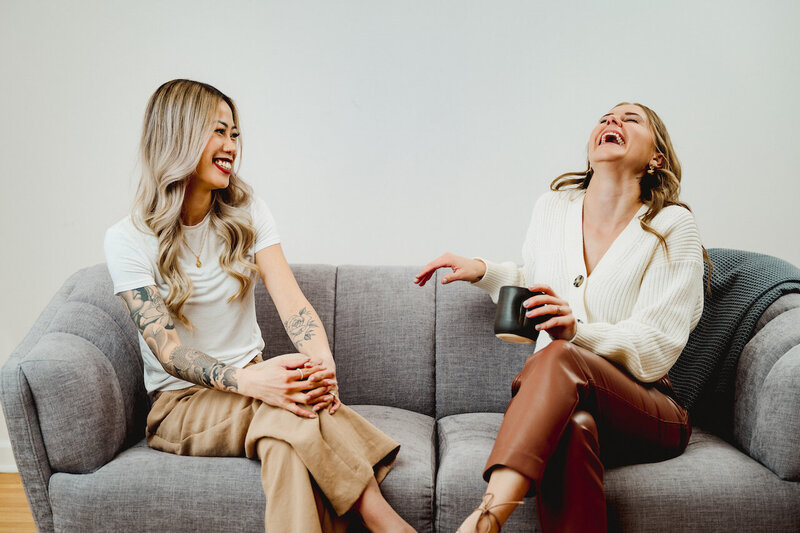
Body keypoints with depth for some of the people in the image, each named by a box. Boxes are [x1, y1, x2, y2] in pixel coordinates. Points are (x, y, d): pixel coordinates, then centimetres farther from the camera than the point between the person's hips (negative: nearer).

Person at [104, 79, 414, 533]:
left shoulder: (247, 213, 4)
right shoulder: (128, 240, -8)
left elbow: (290, 299, -10)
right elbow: (167, 351, -18)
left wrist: (322, 367, -31)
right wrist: (249, 380, -37)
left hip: (252, 379, 3)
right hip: (183, 402, -3)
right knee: (288, 405, -33)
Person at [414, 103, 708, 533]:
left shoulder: (673, 227, -2)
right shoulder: (552, 208, 10)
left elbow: (655, 351, -10)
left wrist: (577, 330, -27)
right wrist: (483, 271, 11)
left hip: (644, 409, -2)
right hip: (555, 396, 2)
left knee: (561, 357, -37)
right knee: (572, 425, -38)